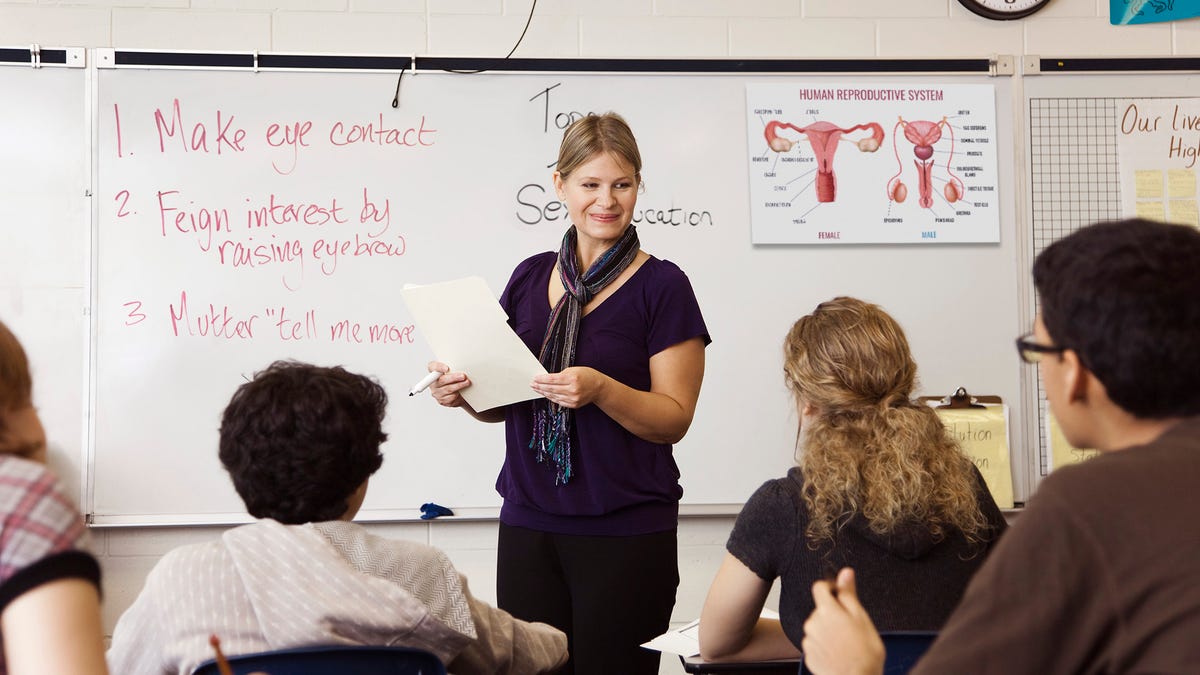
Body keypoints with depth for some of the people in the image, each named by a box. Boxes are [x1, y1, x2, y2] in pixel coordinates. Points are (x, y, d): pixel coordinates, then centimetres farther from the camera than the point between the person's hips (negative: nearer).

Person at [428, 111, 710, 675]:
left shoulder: (661, 285, -4)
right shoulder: (530, 277, 8)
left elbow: (674, 418, -7)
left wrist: (600, 390, -24)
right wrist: (462, 392, -6)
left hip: (626, 533, -4)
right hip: (529, 523, 4)